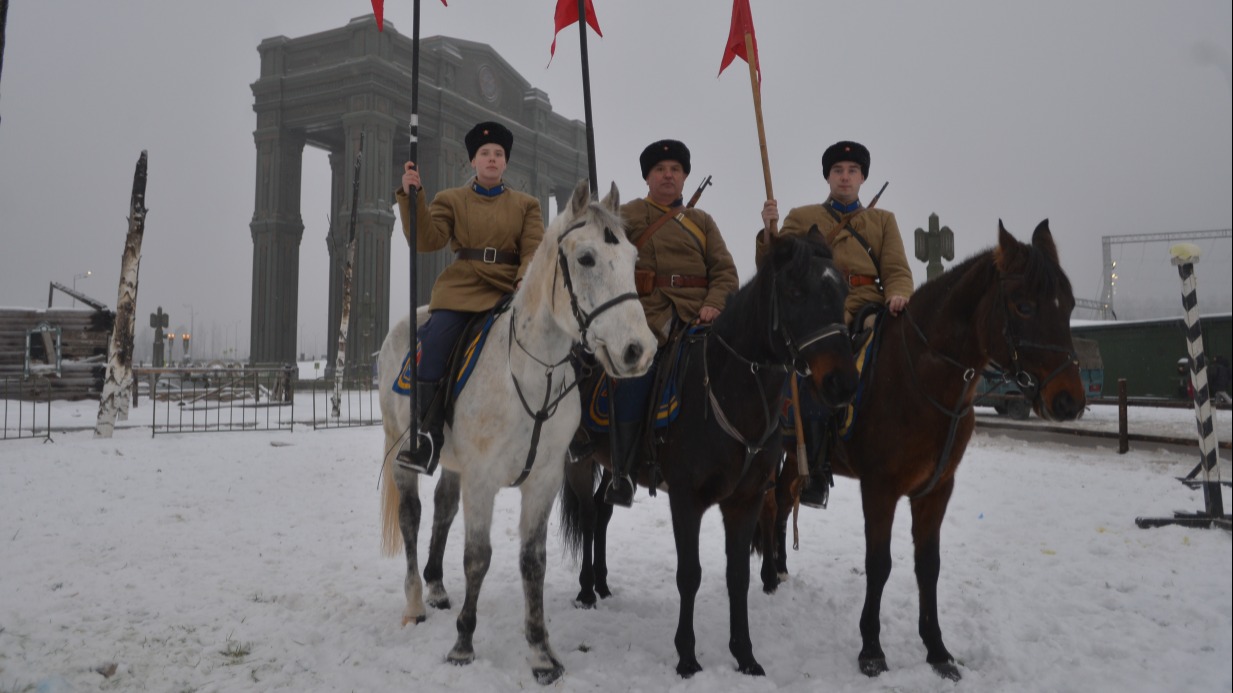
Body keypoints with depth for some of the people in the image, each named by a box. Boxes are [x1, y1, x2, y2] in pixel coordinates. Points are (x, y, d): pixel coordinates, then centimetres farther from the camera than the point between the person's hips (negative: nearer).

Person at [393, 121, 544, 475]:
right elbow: (426, 239, 0)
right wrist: (412, 195, -11)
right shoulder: (451, 200, 15)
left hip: (510, 294, 1)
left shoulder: (526, 205, 17)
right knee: (434, 342, -27)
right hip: (460, 290, -1)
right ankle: (426, 435, -20)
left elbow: (534, 250, 5)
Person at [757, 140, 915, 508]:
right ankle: (815, 473, -18)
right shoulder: (801, 218, 17)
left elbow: (897, 270, 12)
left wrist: (897, 295, -11)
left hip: (868, 314, 2)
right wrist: (769, 230, -11)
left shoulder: (883, 220, 22)